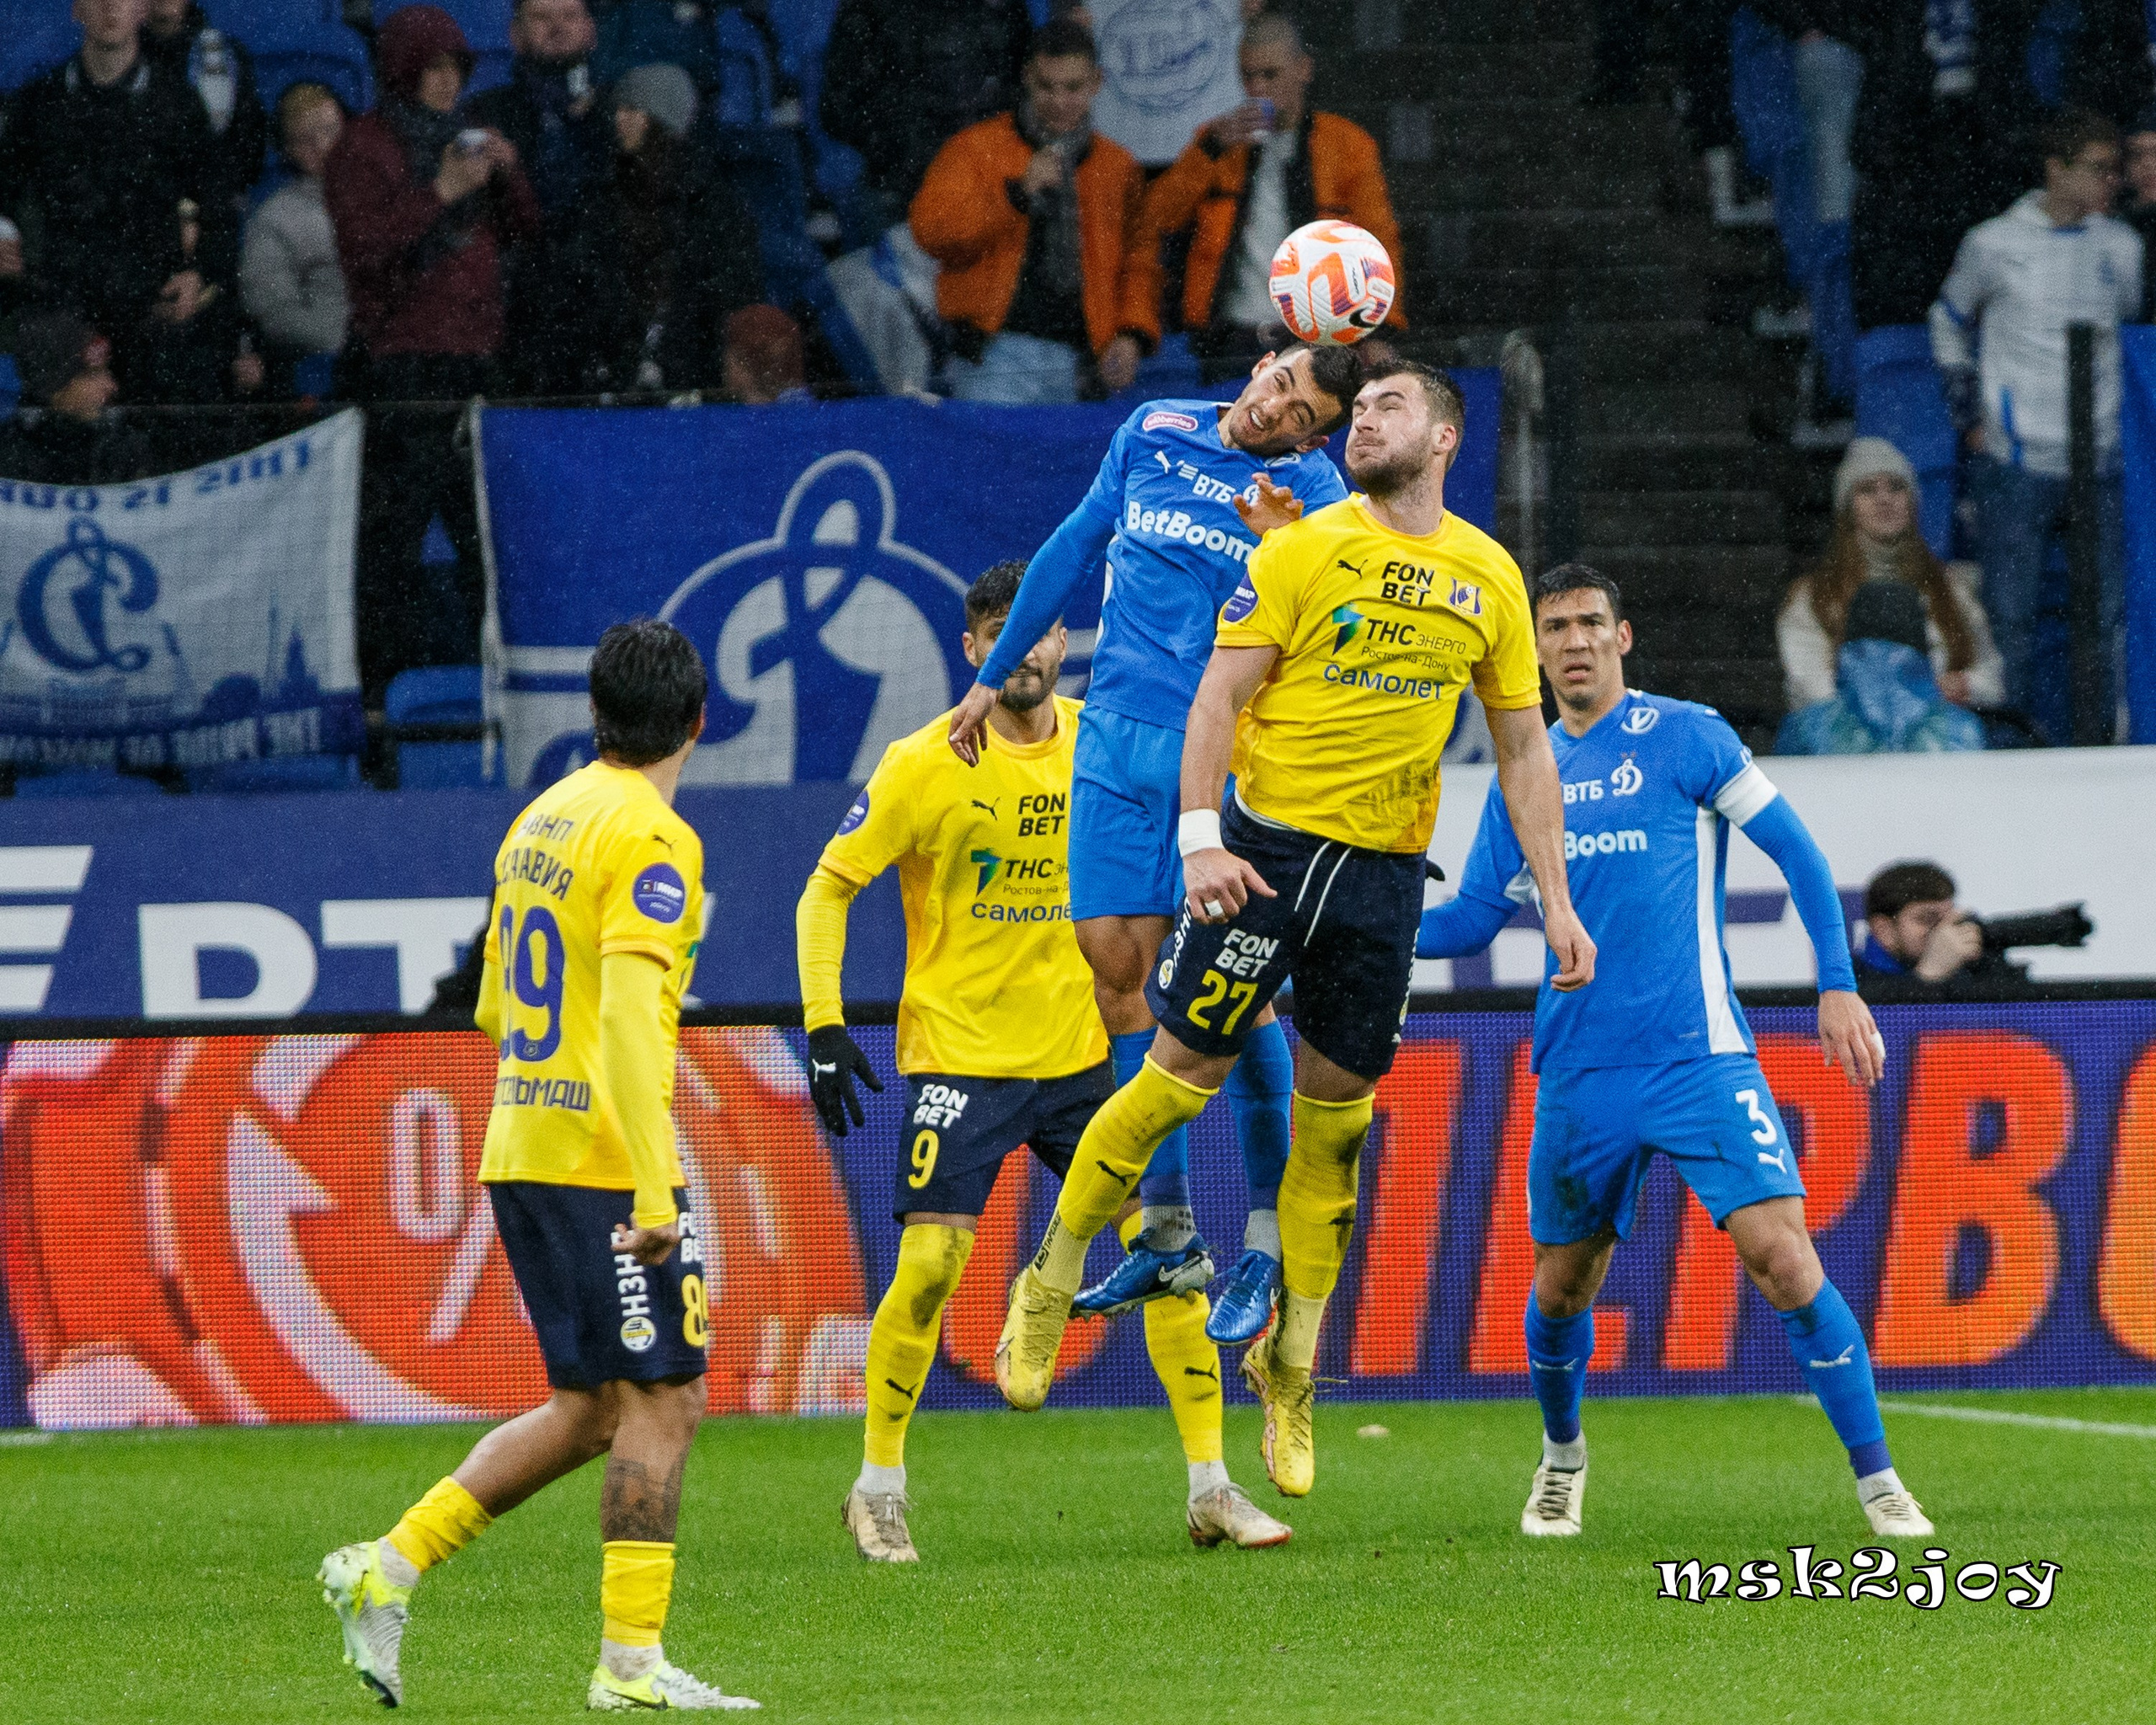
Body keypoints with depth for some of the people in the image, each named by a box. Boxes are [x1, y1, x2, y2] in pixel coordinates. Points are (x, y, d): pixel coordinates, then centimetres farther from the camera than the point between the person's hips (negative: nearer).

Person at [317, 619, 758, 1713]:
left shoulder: (538, 822, 14)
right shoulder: (651, 840, -12)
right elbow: (632, 1014, -23)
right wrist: (656, 1186, -26)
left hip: (520, 1149, 8)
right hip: (605, 1160, -8)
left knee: (590, 1409, 13)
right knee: (662, 1399, -3)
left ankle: (386, 1570, 9)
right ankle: (632, 1662, -4)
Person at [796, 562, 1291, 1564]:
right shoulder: (926, 766, -9)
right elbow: (827, 889, -4)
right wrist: (823, 1024, -13)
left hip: (1081, 1055, 4)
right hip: (960, 1056, -4)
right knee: (929, 1265, -13)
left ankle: (1211, 1488, 6)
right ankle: (879, 1490, 5)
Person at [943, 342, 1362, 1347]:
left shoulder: (1312, 492, -4)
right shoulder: (1154, 434, 8)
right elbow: (1075, 551, 20)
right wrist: (996, 673, 26)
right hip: (1120, 735, 4)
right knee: (1114, 957, 1)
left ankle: (1266, 1244, -1)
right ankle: (1167, 1234, 9)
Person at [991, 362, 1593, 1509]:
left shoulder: (1488, 578, 8)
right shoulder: (1303, 550, -3)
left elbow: (1523, 744, 13)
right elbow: (1220, 696, -5)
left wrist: (1553, 898, 8)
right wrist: (1199, 837, -17)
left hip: (1385, 870, 3)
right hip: (1270, 842, -3)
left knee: (1336, 1115, 6)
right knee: (1182, 1075, -3)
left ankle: (1292, 1358, 18)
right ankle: (1050, 1288, 14)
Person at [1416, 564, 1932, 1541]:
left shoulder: (1686, 737, 0)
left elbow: (1797, 854, 0)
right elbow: (1474, 920, 18)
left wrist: (1839, 985, -8)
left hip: (1698, 1058, -4)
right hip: (1579, 1075, 4)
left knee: (1780, 1253, -16)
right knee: (1561, 1286, 10)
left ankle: (1879, 1484, -10)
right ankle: (1561, 1459, 39)